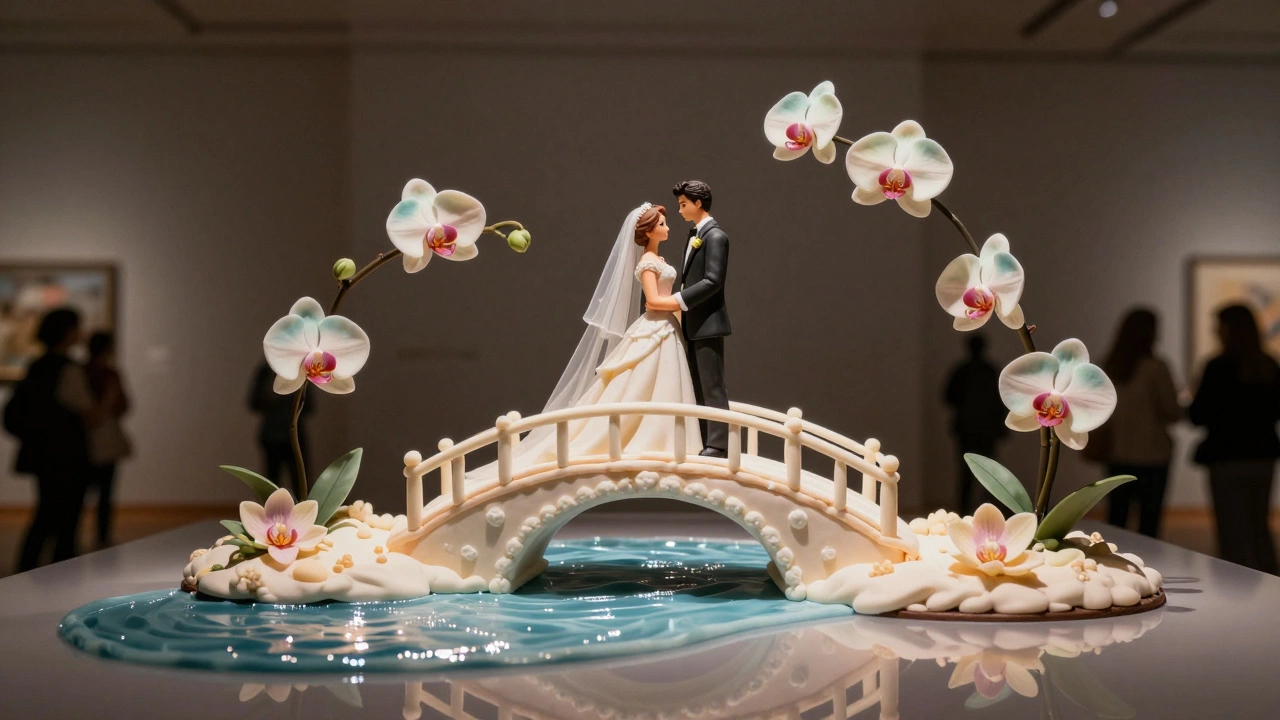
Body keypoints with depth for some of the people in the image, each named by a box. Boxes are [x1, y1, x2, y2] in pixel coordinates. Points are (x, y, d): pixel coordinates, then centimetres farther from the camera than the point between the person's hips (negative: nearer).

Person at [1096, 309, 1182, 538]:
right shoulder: (1156, 368, -12)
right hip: (1151, 455, -4)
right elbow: (1173, 412, -6)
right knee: (1149, 521, 2)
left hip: (1117, 455, 4)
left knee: (1115, 520, 7)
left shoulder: (1109, 367, 0)